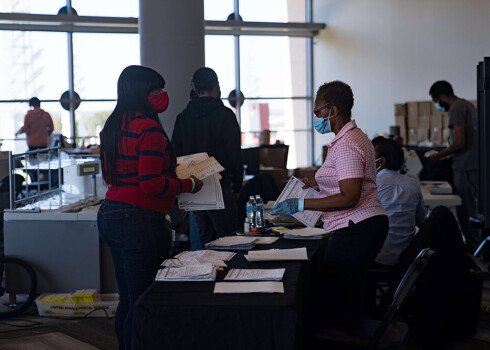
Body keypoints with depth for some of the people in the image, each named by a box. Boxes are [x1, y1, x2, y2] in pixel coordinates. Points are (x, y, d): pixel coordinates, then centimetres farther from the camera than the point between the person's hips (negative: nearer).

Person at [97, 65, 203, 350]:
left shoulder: (112, 126, 12)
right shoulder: (149, 128, -16)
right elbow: (152, 184, -21)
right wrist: (189, 184, -7)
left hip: (110, 215, 9)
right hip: (140, 221, -9)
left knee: (127, 300, 16)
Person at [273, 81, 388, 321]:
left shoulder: (346, 146, -16)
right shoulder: (354, 137, 19)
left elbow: (349, 198, -24)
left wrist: (301, 205, -23)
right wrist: (316, 184, 22)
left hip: (356, 229, -11)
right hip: (367, 226, 11)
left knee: (334, 299, -9)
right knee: (350, 298, 14)